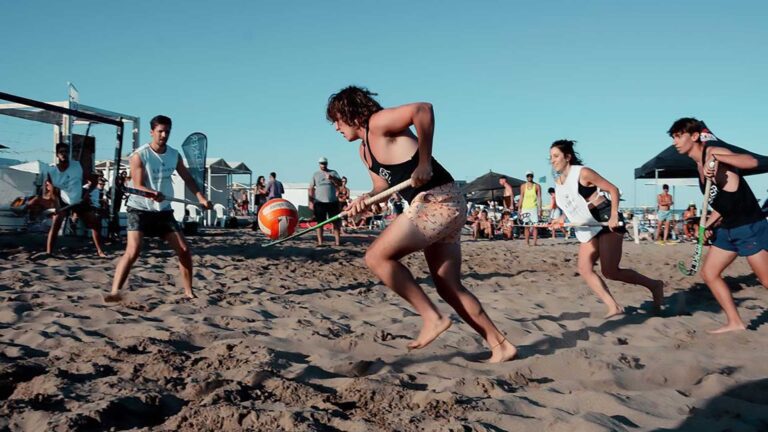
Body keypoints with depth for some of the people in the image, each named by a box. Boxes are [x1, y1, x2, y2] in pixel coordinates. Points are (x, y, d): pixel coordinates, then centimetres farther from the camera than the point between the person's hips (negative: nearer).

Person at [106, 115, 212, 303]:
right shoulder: (139, 155, -13)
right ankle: (114, 292, -15)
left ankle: (189, 293, 12)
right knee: (133, 250, -21)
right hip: (140, 209, -5)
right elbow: (138, 186, -20)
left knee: (184, 249, 0)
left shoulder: (174, 155, 3)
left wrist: (201, 197, -3)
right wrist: (153, 194, -41)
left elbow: (187, 178, 11)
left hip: (164, 210, 5)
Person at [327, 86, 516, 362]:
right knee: (449, 288, 10)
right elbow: (384, 187, 23)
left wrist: (424, 162, -22)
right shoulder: (365, 151, 21)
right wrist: (365, 199, 2)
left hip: (438, 200, -10)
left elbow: (423, 109, -23)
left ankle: (432, 318, -6)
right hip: (443, 206, 10)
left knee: (377, 257, -11)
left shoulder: (378, 123, -7)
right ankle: (500, 346, 16)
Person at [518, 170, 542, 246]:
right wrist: (519, 209, 6)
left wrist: (540, 209, -7)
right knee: (526, 226, 2)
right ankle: (527, 242, 6)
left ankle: (534, 242, -6)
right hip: (525, 208, 2)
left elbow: (539, 198, 0)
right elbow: (521, 198, 11)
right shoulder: (523, 186, 9)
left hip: (534, 208, -2)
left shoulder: (537, 186, 2)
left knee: (535, 225, -7)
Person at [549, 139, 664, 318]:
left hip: (606, 222, -8)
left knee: (610, 271, -13)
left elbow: (613, 189, -13)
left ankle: (654, 285, 8)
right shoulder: (558, 183, 8)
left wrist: (614, 216, -23)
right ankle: (614, 306, 3)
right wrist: (561, 219, 4)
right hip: (587, 229, 9)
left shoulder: (583, 172, -15)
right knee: (584, 269, -1)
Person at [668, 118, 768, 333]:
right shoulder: (700, 165, 13)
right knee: (709, 273, 10)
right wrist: (708, 224, 10)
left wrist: (716, 158, -40)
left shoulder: (712, 151, -13)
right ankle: (735, 322, 18)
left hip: (750, 227, -9)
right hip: (727, 229, 9)